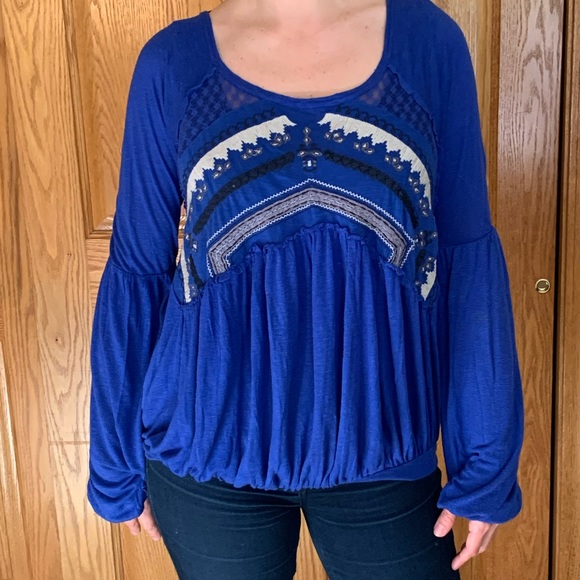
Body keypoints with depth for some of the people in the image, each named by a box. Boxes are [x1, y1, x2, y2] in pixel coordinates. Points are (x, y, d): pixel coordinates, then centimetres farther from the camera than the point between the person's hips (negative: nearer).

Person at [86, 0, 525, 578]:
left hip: (382, 450, 1)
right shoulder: (173, 59, -3)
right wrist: (117, 462, 5)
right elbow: (137, 270, 1)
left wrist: (484, 459, -2)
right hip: (207, 452, 1)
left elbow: (469, 255, -1)